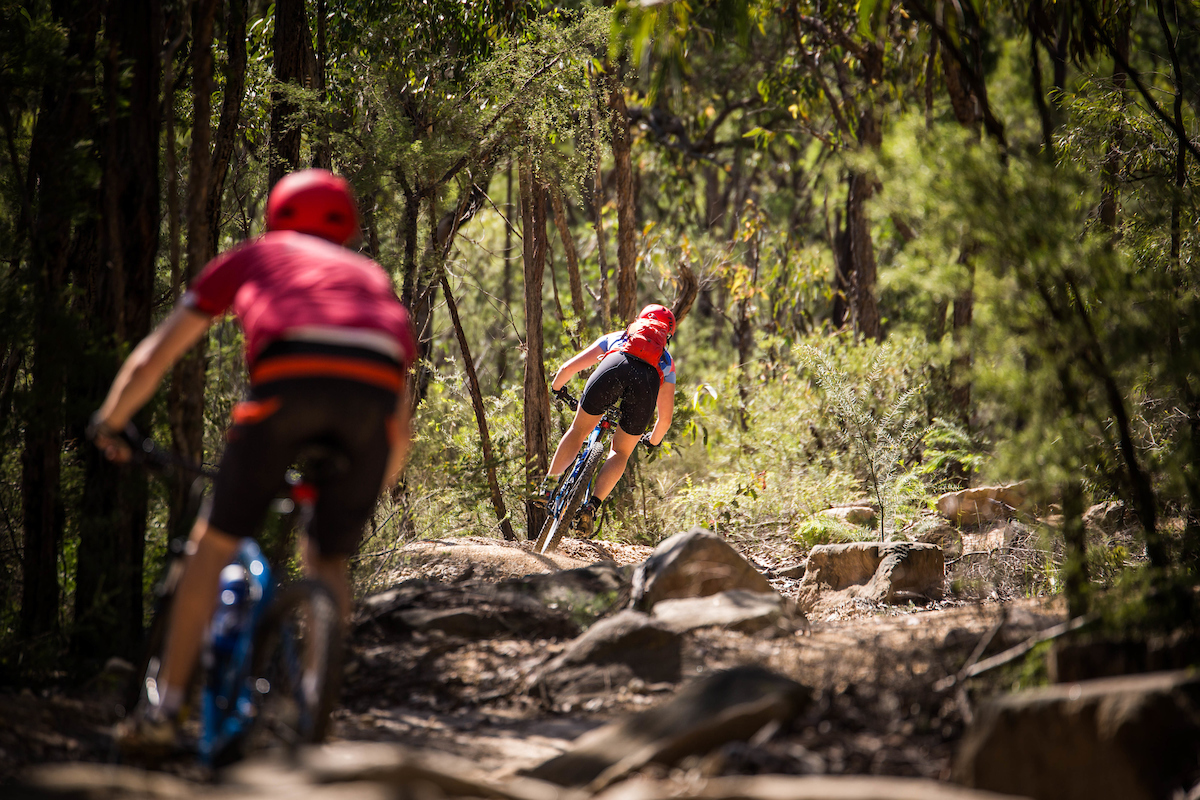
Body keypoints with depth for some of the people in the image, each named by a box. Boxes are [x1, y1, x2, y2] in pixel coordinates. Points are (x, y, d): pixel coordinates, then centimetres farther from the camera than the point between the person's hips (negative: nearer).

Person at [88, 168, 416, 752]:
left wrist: (109, 422, 47)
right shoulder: (372, 276, 40)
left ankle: (165, 709, 9)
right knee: (328, 559, 20)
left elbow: (154, 356, 33)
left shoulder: (251, 257, 34)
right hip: (377, 383, 2)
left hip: (292, 376, -2)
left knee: (214, 543, 11)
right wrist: (369, 492, 52)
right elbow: (402, 431, 38)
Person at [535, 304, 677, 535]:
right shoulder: (666, 361, 42)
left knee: (578, 431, 21)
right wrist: (654, 440, 61)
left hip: (614, 368, -1)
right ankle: (592, 506, 2)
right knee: (620, 453, 18)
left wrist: (556, 388, 56)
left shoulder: (614, 338, 41)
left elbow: (568, 368, 36)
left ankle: (547, 486, 10)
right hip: (647, 382, 1)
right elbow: (665, 417, 41)